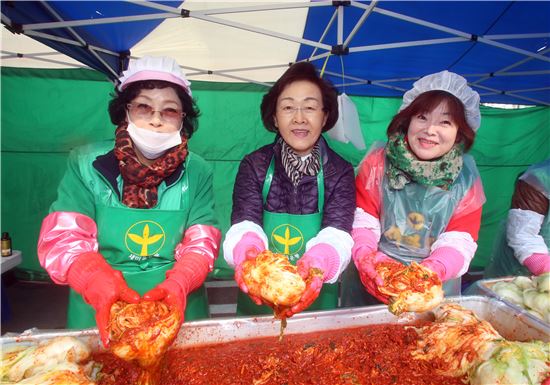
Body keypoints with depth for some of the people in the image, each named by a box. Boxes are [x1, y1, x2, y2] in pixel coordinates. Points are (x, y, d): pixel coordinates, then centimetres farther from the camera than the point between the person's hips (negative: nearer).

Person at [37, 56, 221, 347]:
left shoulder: (197, 172, -5)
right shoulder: (86, 164, -6)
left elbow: (201, 244, -8)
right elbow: (62, 239, -10)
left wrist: (178, 284, -26)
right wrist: (101, 284, -27)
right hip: (98, 314, 0)